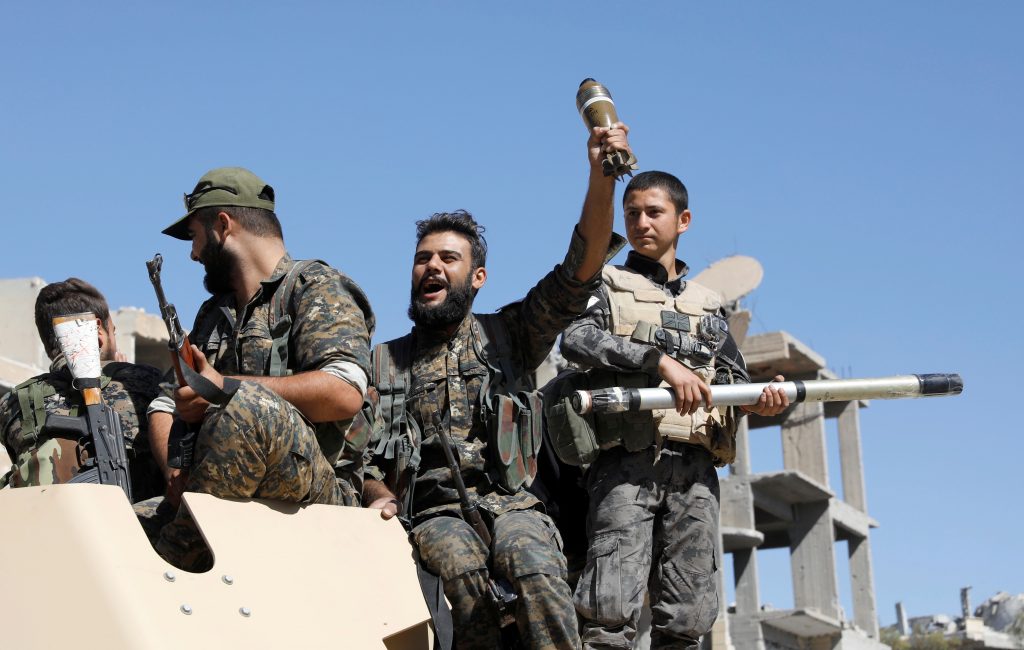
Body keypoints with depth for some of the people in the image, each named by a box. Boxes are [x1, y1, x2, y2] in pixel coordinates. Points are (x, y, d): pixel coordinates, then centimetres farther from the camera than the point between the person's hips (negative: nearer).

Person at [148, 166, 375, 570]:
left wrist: (227, 389, -13)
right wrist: (176, 471, -2)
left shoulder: (316, 289, 2)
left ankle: (173, 559, -25)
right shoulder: (214, 315, 26)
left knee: (249, 406, -34)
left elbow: (345, 393, -16)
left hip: (320, 494, -6)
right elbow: (164, 405, 21)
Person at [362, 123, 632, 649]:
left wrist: (601, 178, -9)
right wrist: (381, 496, -4)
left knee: (536, 568, -35)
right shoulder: (385, 363, 20)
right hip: (433, 512, 0)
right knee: (463, 570, -35)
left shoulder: (509, 335, 15)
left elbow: (579, 271, 3)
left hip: (511, 503, 0)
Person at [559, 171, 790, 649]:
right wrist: (660, 360, -20)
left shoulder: (708, 306, 25)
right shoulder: (607, 287, 13)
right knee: (612, 609, -17)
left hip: (695, 470, 4)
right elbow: (576, 340, -8)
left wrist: (760, 400, -5)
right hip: (626, 465, -4)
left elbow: (734, 381, 20)